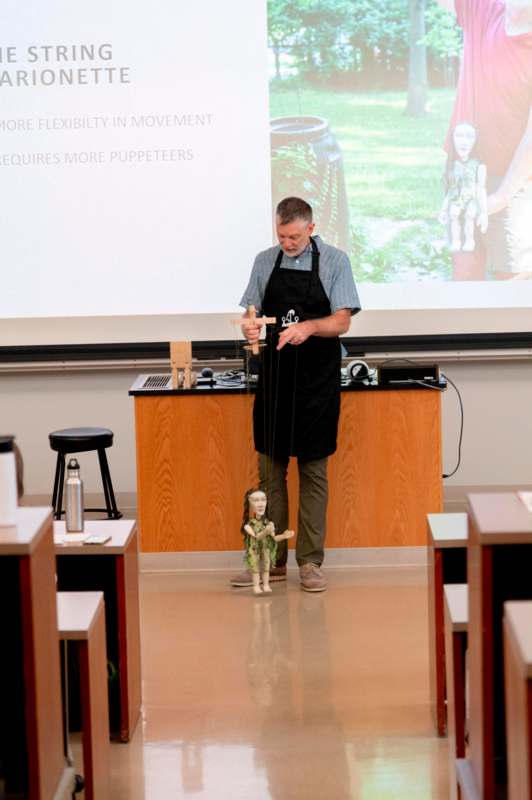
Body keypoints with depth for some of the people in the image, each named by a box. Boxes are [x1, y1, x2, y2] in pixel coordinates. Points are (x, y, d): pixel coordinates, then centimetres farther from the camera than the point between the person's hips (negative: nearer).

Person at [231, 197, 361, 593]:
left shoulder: (334, 261, -2)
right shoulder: (265, 261, 8)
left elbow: (342, 321, -5)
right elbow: (252, 310, 9)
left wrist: (309, 326, -24)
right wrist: (250, 326, -14)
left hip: (317, 382, -3)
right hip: (273, 377, 3)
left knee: (313, 471, 2)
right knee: (270, 470, 5)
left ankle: (310, 562, 7)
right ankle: (271, 560, 12)